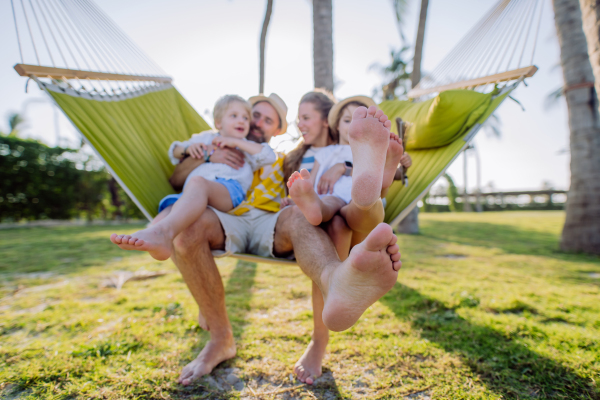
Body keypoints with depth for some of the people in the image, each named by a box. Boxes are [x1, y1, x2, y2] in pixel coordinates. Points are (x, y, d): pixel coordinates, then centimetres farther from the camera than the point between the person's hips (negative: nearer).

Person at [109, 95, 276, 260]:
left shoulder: (247, 148, 33)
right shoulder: (205, 138, 38)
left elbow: (269, 156, 13)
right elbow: (173, 151, 43)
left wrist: (236, 142, 11)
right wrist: (187, 148, 18)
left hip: (230, 189, -4)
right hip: (190, 196, 4)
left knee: (197, 183, -39)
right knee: (170, 206, -31)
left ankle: (163, 231, -63)